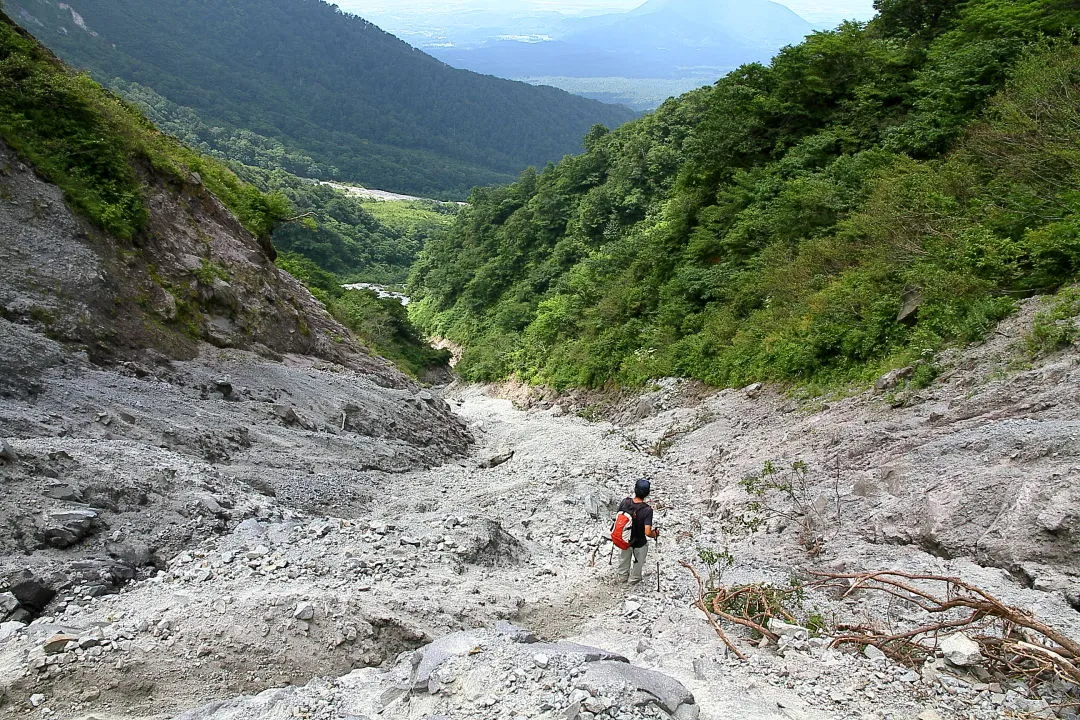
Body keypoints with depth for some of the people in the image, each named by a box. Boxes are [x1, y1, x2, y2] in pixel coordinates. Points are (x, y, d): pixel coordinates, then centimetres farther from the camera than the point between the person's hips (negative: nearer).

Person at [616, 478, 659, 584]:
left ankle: (623, 577, 56)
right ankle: (634, 579, 53)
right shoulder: (647, 510, -33)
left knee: (624, 559, 32)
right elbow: (647, 532, -33)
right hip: (639, 543, -3)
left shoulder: (625, 502, -22)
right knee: (638, 561, 29)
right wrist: (655, 534, -11)